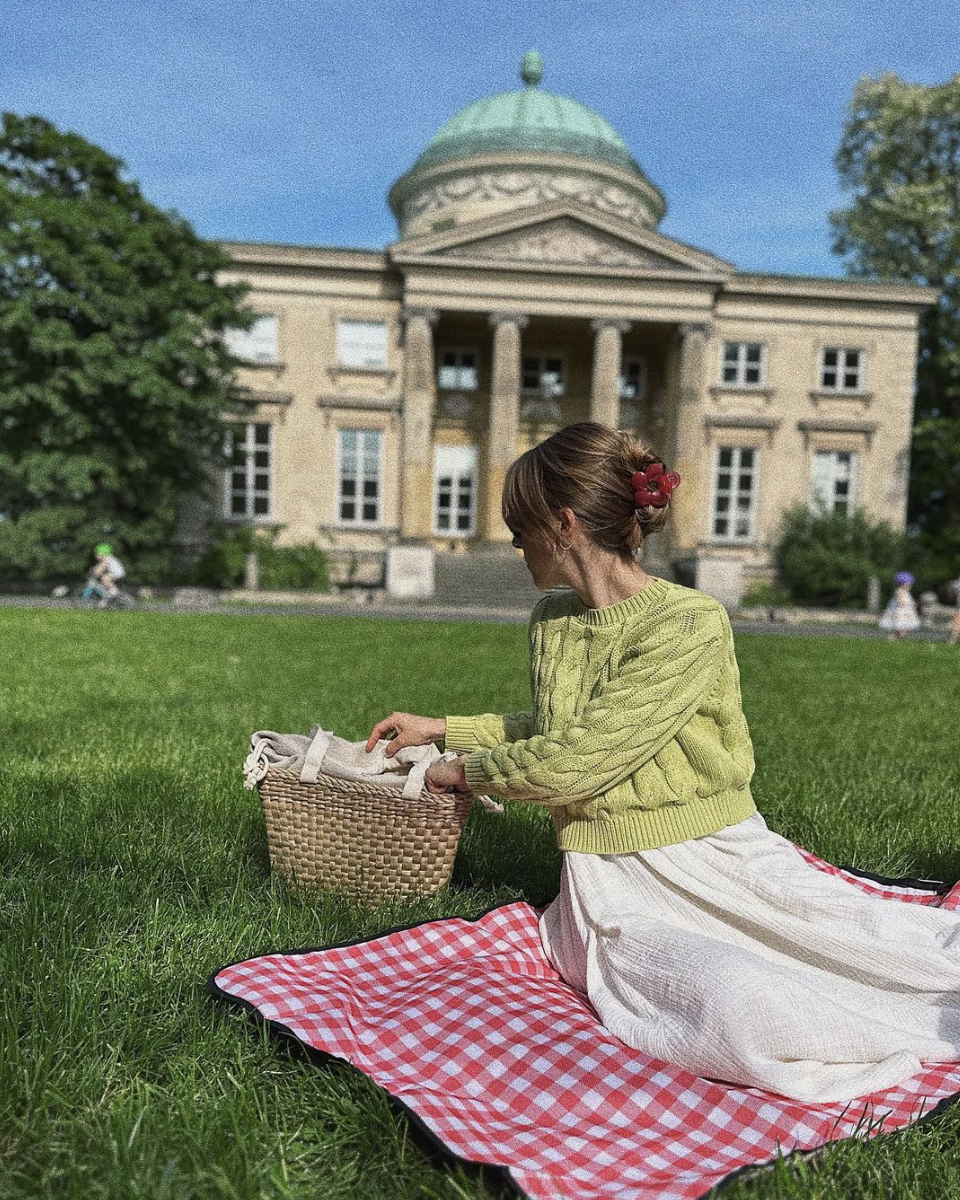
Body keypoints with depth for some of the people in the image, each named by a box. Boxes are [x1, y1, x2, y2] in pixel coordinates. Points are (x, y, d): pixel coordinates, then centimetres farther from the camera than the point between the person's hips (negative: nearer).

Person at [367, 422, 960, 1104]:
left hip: (721, 857, -3)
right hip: (620, 885, 3)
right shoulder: (552, 618, 6)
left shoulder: (691, 624, -16)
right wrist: (444, 729, 22)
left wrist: (466, 772, -4)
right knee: (740, 1020, -26)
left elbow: (578, 760, -19)